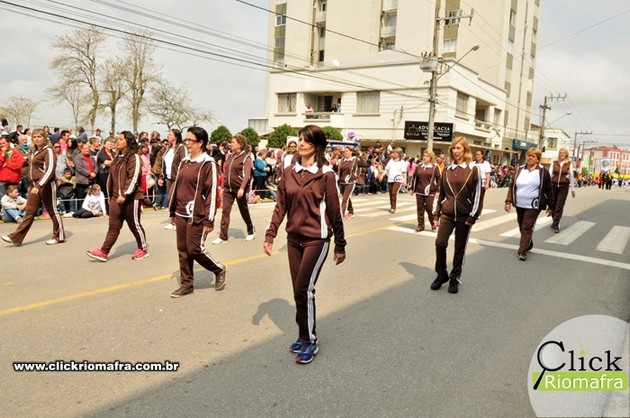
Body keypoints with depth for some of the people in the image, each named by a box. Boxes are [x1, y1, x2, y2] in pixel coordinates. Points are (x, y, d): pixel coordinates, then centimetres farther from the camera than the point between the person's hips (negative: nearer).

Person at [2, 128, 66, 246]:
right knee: (29, 211, 5)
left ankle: (59, 236, 12)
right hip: (35, 185, 8)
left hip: (46, 185, -8)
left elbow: (50, 170, -20)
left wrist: (39, 186, -27)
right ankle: (16, 237, 3)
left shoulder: (48, 150, -9)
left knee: (52, 211, 1)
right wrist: (31, 185, 19)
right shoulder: (35, 152, 17)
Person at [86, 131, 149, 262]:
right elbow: (112, 177, 20)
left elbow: (134, 178, -19)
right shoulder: (117, 157, 16)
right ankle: (103, 252, 3)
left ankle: (143, 249, 18)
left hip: (131, 198, -7)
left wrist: (125, 194, -24)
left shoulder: (134, 157, -10)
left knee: (134, 225, 4)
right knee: (113, 226, 4)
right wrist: (110, 195, 19)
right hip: (116, 197, 7)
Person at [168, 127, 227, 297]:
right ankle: (186, 284, 22)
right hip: (181, 214, 7)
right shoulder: (184, 162, 10)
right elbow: (176, 187, 16)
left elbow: (211, 193, -14)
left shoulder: (208, 164, -11)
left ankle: (219, 270, 22)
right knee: (183, 250, 10)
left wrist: (209, 220, -16)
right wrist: (172, 212, 16)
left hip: (197, 216, -7)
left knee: (195, 249, -2)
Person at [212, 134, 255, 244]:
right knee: (225, 211, -3)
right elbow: (225, 171, 15)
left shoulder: (246, 157, -8)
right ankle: (223, 236, -1)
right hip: (228, 188, 5)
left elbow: (247, 175, -16)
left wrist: (242, 188, -26)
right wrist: (223, 185, 12)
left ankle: (251, 232, 29)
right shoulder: (229, 156, 9)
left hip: (239, 189, -5)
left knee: (244, 211, 9)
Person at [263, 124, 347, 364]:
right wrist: (270, 235, 1)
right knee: (299, 291, 11)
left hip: (316, 239, -5)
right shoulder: (289, 173, 5)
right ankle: (304, 336, 28)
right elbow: (280, 206, 7)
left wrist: (340, 246, -3)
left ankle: (310, 341, 11)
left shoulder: (326, 174, -9)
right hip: (294, 239, 5)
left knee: (304, 290, -7)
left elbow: (335, 211, -6)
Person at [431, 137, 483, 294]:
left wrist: (472, 216, -10)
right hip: (447, 214, 2)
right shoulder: (447, 169, 7)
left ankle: (455, 279, 20)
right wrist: (436, 215, 7)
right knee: (440, 243, -9)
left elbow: (477, 195, -5)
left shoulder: (473, 170, -3)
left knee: (460, 249, 6)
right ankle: (441, 274, 11)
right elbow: (440, 193, 10)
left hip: (464, 215, -2)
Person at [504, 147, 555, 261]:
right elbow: (512, 186, 5)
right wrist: (508, 201, -4)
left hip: (533, 205, -4)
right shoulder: (520, 170, 5)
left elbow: (549, 190, 0)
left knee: (527, 228, -9)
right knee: (522, 227, 16)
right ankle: (528, 244, 37)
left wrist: (551, 206, 1)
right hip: (519, 205, 4)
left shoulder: (543, 172, -3)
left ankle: (522, 251, -4)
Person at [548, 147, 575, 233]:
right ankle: (555, 222, 27)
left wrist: (572, 189, 10)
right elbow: (549, 174, 0)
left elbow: (571, 177, 7)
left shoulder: (569, 164, 2)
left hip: (564, 187, -1)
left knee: (559, 206, -5)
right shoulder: (554, 163, 4)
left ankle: (556, 225, -3)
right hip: (553, 186, 1)